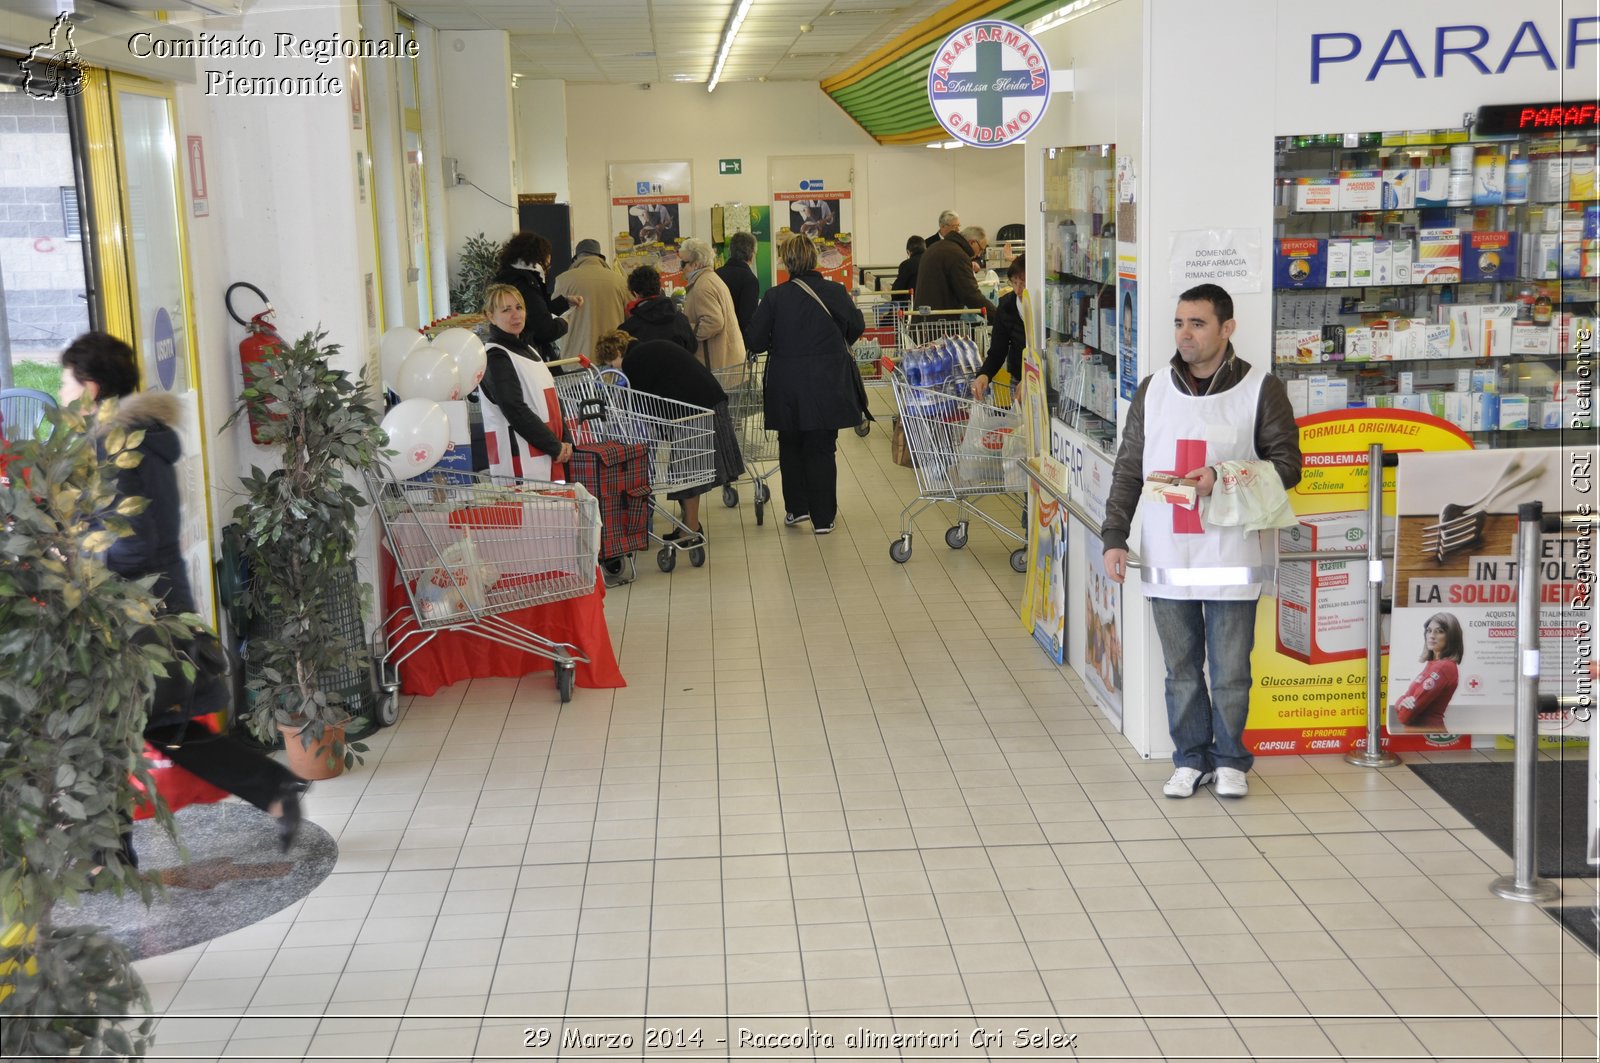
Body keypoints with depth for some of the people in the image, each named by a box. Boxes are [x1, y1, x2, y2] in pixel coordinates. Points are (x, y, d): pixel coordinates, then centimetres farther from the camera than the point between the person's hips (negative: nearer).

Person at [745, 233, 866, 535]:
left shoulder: (774, 297, -9)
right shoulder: (835, 292, -6)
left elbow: (756, 342, -5)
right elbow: (857, 328, 6)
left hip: (787, 385, 0)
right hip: (827, 385, 1)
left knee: (790, 445, 18)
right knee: (822, 448, 8)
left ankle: (796, 508, 20)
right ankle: (823, 517, 9)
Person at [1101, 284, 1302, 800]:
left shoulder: (1261, 389, -2)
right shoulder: (1153, 389, 8)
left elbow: (1286, 463, -3)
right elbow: (1128, 470, 10)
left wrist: (1223, 479, -17)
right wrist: (1115, 536, 2)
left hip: (1231, 559, -3)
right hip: (1166, 559, 3)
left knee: (1231, 673, 6)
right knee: (1180, 671, 10)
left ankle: (1229, 761, 23)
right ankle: (1190, 760, 24)